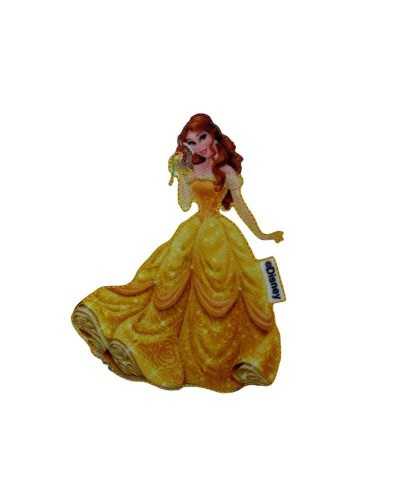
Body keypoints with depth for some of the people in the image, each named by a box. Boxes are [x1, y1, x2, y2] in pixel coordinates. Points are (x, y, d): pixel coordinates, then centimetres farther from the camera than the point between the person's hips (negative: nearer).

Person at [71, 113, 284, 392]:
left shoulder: (227, 170, -3)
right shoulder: (192, 170, 10)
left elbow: (241, 206, 0)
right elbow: (184, 205, 4)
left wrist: (261, 235, -2)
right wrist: (180, 174, -3)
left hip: (220, 235, -4)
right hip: (192, 233, 4)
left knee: (218, 294, -6)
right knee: (172, 284, 0)